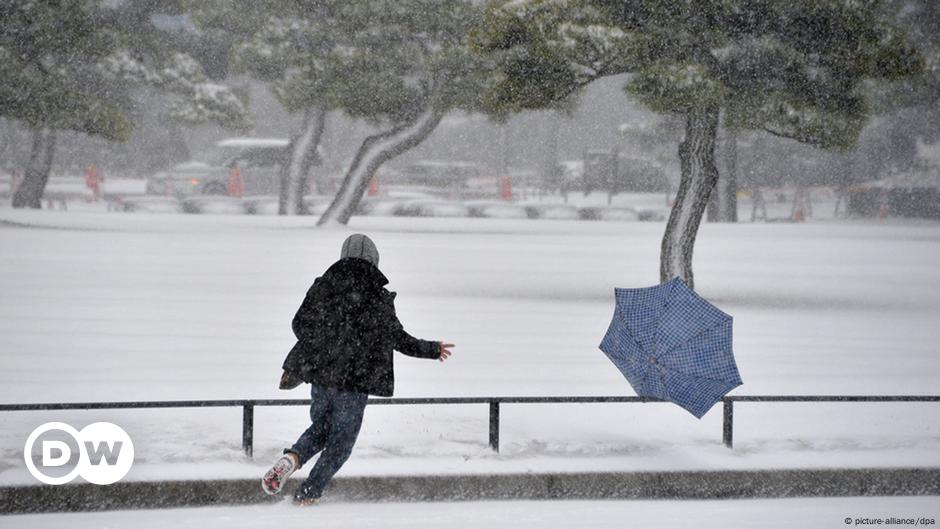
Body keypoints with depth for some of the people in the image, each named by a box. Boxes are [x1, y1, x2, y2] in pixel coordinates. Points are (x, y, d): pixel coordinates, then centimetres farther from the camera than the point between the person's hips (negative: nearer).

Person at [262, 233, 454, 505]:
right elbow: (400, 339, 2)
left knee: (320, 428, 22)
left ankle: (291, 458, -6)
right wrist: (433, 350, 18)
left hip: (319, 375, 4)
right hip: (355, 383, -4)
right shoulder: (379, 298, -5)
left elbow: (300, 323, 8)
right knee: (341, 441, 11)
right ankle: (308, 493, 7)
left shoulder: (323, 286, 3)